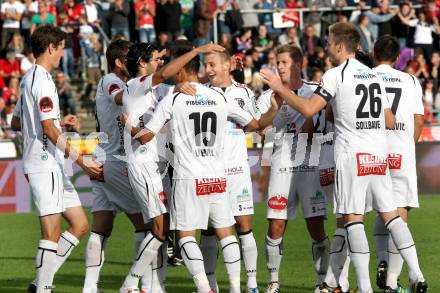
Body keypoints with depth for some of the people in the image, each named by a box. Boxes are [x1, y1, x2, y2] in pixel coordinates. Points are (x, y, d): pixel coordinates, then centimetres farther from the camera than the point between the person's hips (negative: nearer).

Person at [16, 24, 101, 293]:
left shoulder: (28, 79, 17)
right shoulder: (43, 81, -14)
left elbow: (18, 122, 26)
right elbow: (49, 129, -20)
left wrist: (60, 120, 35)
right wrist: (80, 159, -19)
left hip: (51, 166, 10)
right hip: (46, 165, -10)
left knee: (80, 225, 10)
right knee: (52, 234, -8)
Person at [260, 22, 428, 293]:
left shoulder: (337, 75, -6)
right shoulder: (374, 76, 15)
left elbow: (309, 109, -14)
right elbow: (390, 121, 17)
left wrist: (280, 88, -4)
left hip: (352, 154, -6)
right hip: (378, 154, 6)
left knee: (353, 217, -4)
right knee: (390, 213, 10)